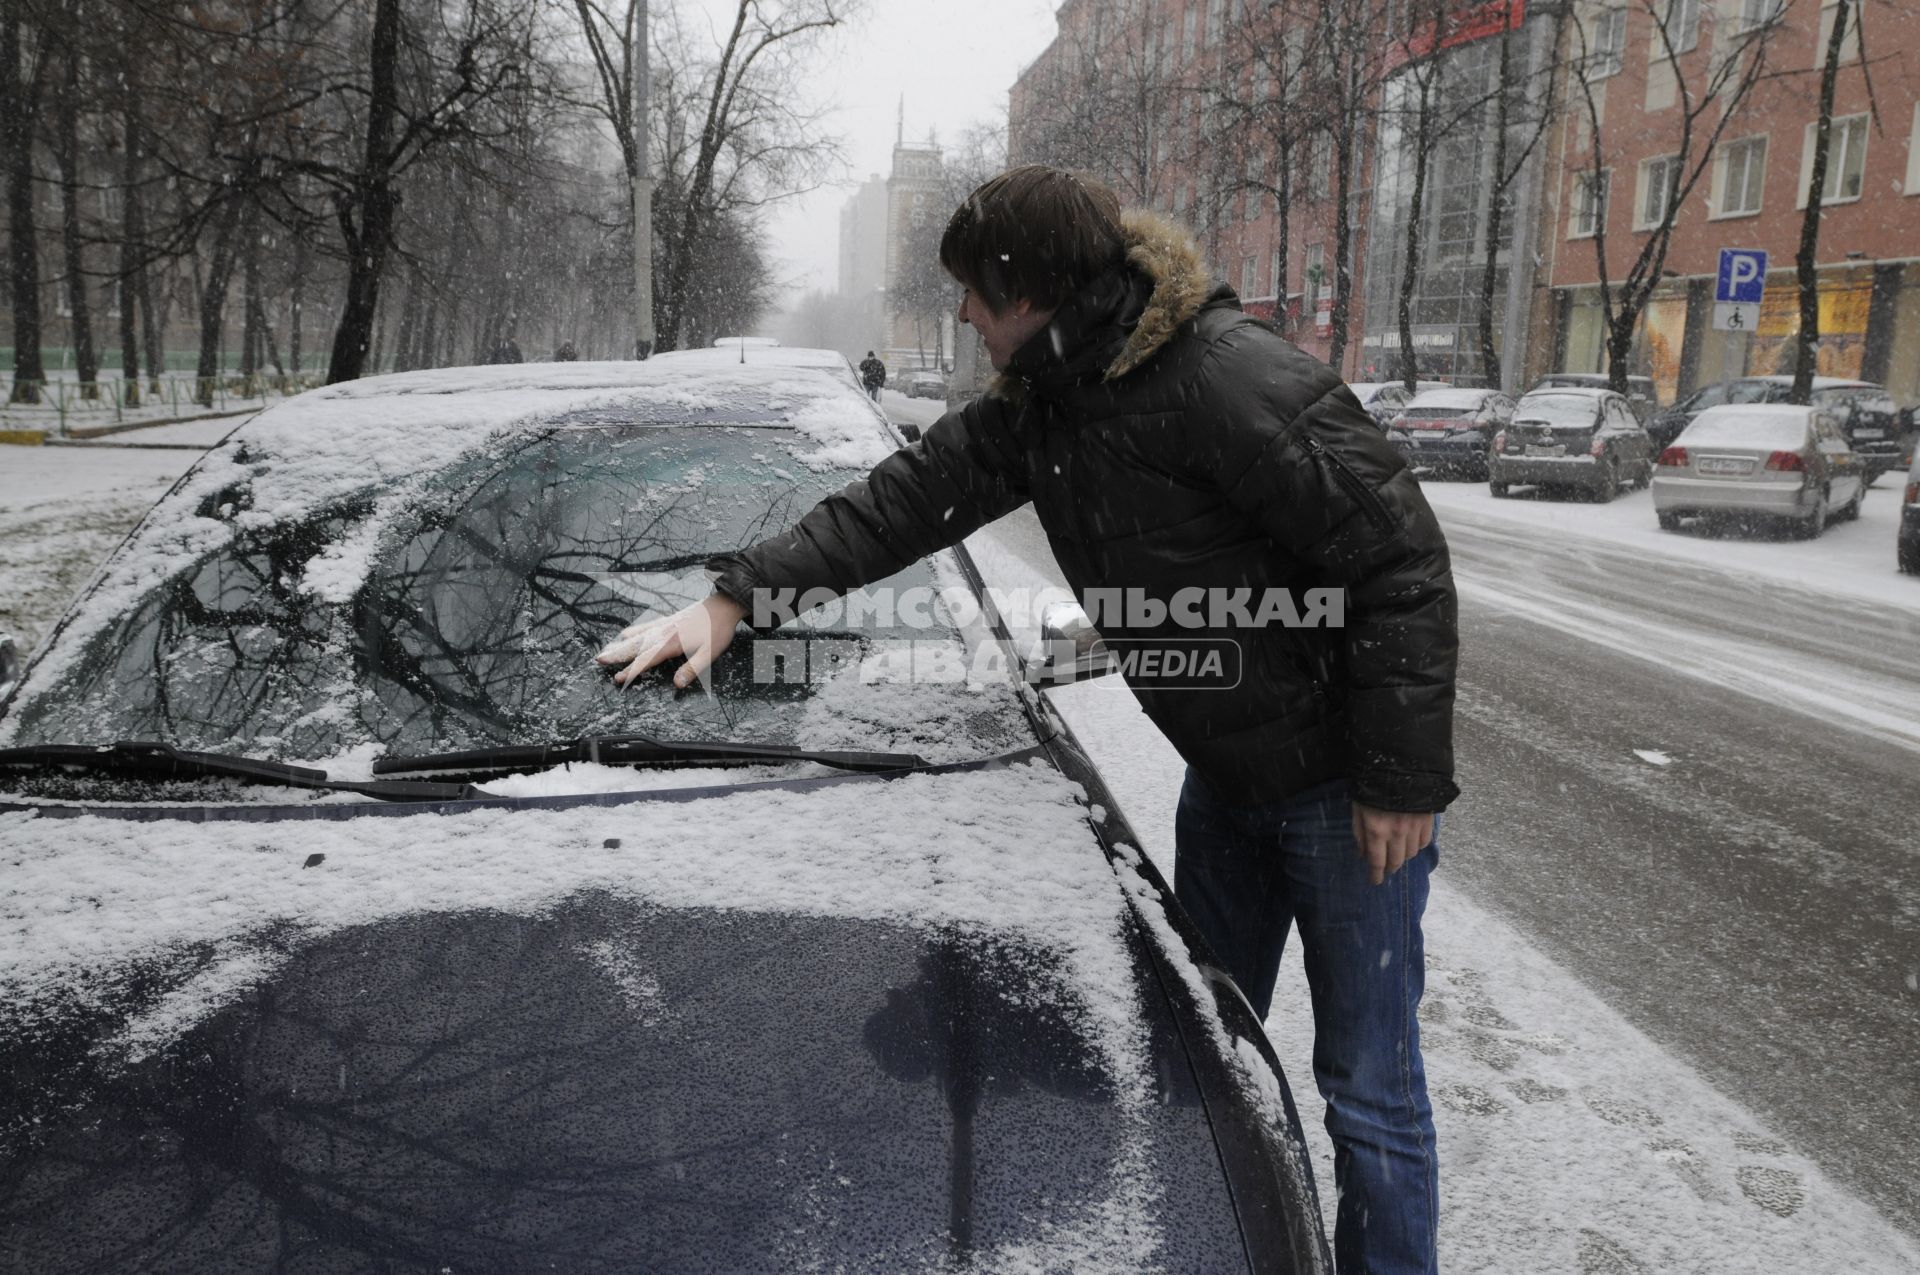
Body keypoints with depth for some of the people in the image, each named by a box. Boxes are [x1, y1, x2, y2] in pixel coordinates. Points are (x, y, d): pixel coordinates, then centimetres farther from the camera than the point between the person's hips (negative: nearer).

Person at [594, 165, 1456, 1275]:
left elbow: (1403, 565, -23)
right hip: (1225, 772, 8)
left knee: (1369, 1090, 4)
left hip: (1344, 787, -8)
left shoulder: (1240, 382, -26)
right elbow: (908, 497, 1)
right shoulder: (1044, 404, 1)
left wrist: (1404, 782, -21)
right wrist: (732, 600, -4)